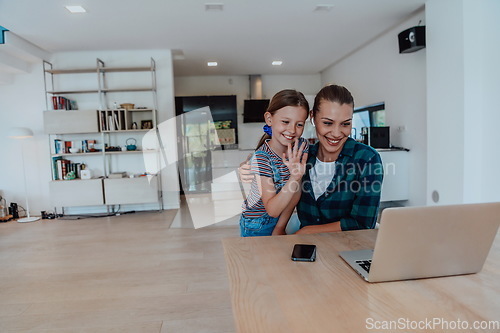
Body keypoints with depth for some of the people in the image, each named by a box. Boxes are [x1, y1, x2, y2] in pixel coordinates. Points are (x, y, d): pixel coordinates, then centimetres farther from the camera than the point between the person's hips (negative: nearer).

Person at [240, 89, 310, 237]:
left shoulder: (302, 146, -11)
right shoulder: (262, 158, -27)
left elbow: (295, 193, -9)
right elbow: (272, 210, -29)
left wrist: (280, 228, -10)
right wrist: (295, 177, -40)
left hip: (283, 220, 4)